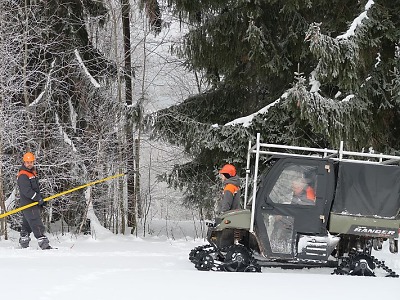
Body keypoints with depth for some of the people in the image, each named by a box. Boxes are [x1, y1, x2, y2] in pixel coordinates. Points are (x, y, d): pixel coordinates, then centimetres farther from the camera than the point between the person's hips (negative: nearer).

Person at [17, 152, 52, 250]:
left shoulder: (32, 172, 17)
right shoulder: (22, 175, -14)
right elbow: (27, 191, -23)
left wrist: (41, 199, 19)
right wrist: (38, 199, -21)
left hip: (34, 203, 10)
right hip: (28, 204, -10)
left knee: (27, 225, 17)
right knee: (37, 225, -14)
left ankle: (23, 244, 25)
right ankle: (44, 244, -19)